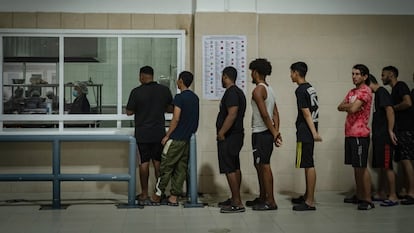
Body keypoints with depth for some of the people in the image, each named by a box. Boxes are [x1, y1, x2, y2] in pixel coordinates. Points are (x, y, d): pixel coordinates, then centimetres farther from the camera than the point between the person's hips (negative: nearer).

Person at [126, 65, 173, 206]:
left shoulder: (136, 92, -11)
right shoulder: (164, 90, -1)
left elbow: (129, 112, -4)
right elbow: (170, 108, 11)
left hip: (142, 134, -3)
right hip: (159, 133, 3)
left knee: (144, 163, 3)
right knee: (158, 163, 11)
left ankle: (144, 195, 7)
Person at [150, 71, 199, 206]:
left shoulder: (180, 97, -13)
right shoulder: (195, 98, 11)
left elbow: (176, 119, -18)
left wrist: (167, 136, -11)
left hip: (176, 139, -7)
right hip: (188, 139, 7)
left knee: (166, 166, 2)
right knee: (181, 168, 6)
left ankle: (158, 194, 10)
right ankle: (174, 197, 8)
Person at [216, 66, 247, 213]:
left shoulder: (231, 93, -16)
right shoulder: (238, 92, 17)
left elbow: (232, 115, -26)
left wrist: (221, 133, -21)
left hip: (229, 136, -11)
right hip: (236, 135, 11)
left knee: (229, 169, -9)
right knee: (235, 168, 15)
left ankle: (237, 204, -9)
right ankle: (235, 200, 23)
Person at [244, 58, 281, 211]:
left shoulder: (258, 90, -14)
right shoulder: (269, 89, 16)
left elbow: (265, 114, -20)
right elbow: (275, 113, 11)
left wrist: (274, 133, -15)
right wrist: (276, 131, 3)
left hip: (261, 133, -10)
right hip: (267, 133, 10)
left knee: (264, 166, -7)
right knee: (259, 165, 17)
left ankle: (270, 202, -4)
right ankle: (262, 198, 24)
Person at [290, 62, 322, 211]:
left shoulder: (301, 90, -12)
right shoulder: (310, 88, 15)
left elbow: (306, 113, -17)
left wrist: (314, 133, -20)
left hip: (305, 132, -10)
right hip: (309, 131, 10)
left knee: (308, 165, -8)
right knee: (308, 165, 16)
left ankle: (310, 202, -6)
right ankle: (308, 196, 26)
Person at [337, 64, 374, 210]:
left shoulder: (365, 91, -10)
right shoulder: (352, 92, 19)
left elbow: (353, 109, -21)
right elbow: (340, 107, 11)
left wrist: (346, 106, 0)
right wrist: (350, 106, -8)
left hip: (360, 135, -9)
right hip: (350, 133, 9)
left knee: (361, 167, -8)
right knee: (356, 167, 13)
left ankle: (368, 200, -5)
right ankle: (359, 196, 21)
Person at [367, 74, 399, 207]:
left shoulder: (381, 92, -9)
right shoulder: (377, 94, 19)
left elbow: (389, 110, -20)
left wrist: (390, 130, -23)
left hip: (384, 136, -10)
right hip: (379, 136, 10)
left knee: (387, 166, -7)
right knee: (381, 166, 12)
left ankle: (393, 197, -4)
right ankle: (382, 194, 18)